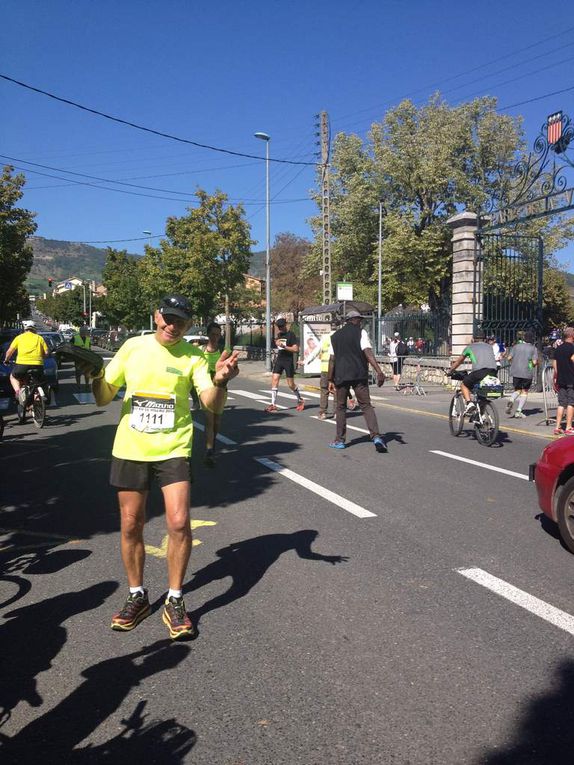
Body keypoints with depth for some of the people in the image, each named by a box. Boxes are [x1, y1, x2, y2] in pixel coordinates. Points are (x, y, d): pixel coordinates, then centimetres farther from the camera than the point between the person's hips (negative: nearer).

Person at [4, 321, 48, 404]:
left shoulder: (19, 337, 17)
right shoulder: (39, 338, 18)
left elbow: (9, 351, 14)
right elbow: (47, 352, 12)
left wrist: (6, 360, 34)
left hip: (22, 364, -1)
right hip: (37, 365, 1)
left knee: (13, 377, 28)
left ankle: (18, 391, 2)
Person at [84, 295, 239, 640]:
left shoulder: (193, 356, -4)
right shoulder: (133, 346, 1)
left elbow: (213, 405, -15)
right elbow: (103, 397, 5)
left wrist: (220, 381, -36)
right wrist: (96, 374, -16)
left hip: (173, 450, -2)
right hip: (129, 450, 2)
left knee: (179, 524, -11)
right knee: (131, 527, 9)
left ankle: (175, 602, 10)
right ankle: (137, 596, 30)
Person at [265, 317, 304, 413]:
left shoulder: (291, 334, -9)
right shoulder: (279, 334, 12)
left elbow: (296, 349, -17)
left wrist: (284, 346, -23)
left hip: (288, 360, -6)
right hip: (279, 359, 6)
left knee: (291, 384, 1)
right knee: (274, 379, -8)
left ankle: (300, 400, 26)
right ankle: (273, 404, -6)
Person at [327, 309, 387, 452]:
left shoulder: (335, 336, 13)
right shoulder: (360, 332, 2)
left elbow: (332, 359, 11)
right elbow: (368, 353, -13)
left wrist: (331, 380, 15)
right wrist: (379, 371, -20)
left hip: (341, 376, 3)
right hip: (359, 375, -2)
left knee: (341, 407, 12)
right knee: (366, 406, 1)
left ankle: (339, 440, 13)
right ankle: (376, 436, -13)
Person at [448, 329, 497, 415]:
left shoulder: (470, 347, 23)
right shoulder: (489, 346, 31)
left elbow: (459, 361, 34)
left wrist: (449, 371, 47)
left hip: (479, 371, -4)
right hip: (493, 372, 4)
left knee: (464, 385, 20)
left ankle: (469, 403, -2)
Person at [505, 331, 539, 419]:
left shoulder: (516, 346, 6)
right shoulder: (533, 348, -1)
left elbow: (509, 358, 1)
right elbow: (534, 362, -8)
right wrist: (534, 364, 14)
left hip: (516, 372, 2)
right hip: (527, 373, -2)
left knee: (517, 390, 17)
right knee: (524, 392, 10)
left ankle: (511, 401, -14)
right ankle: (519, 411, 3)